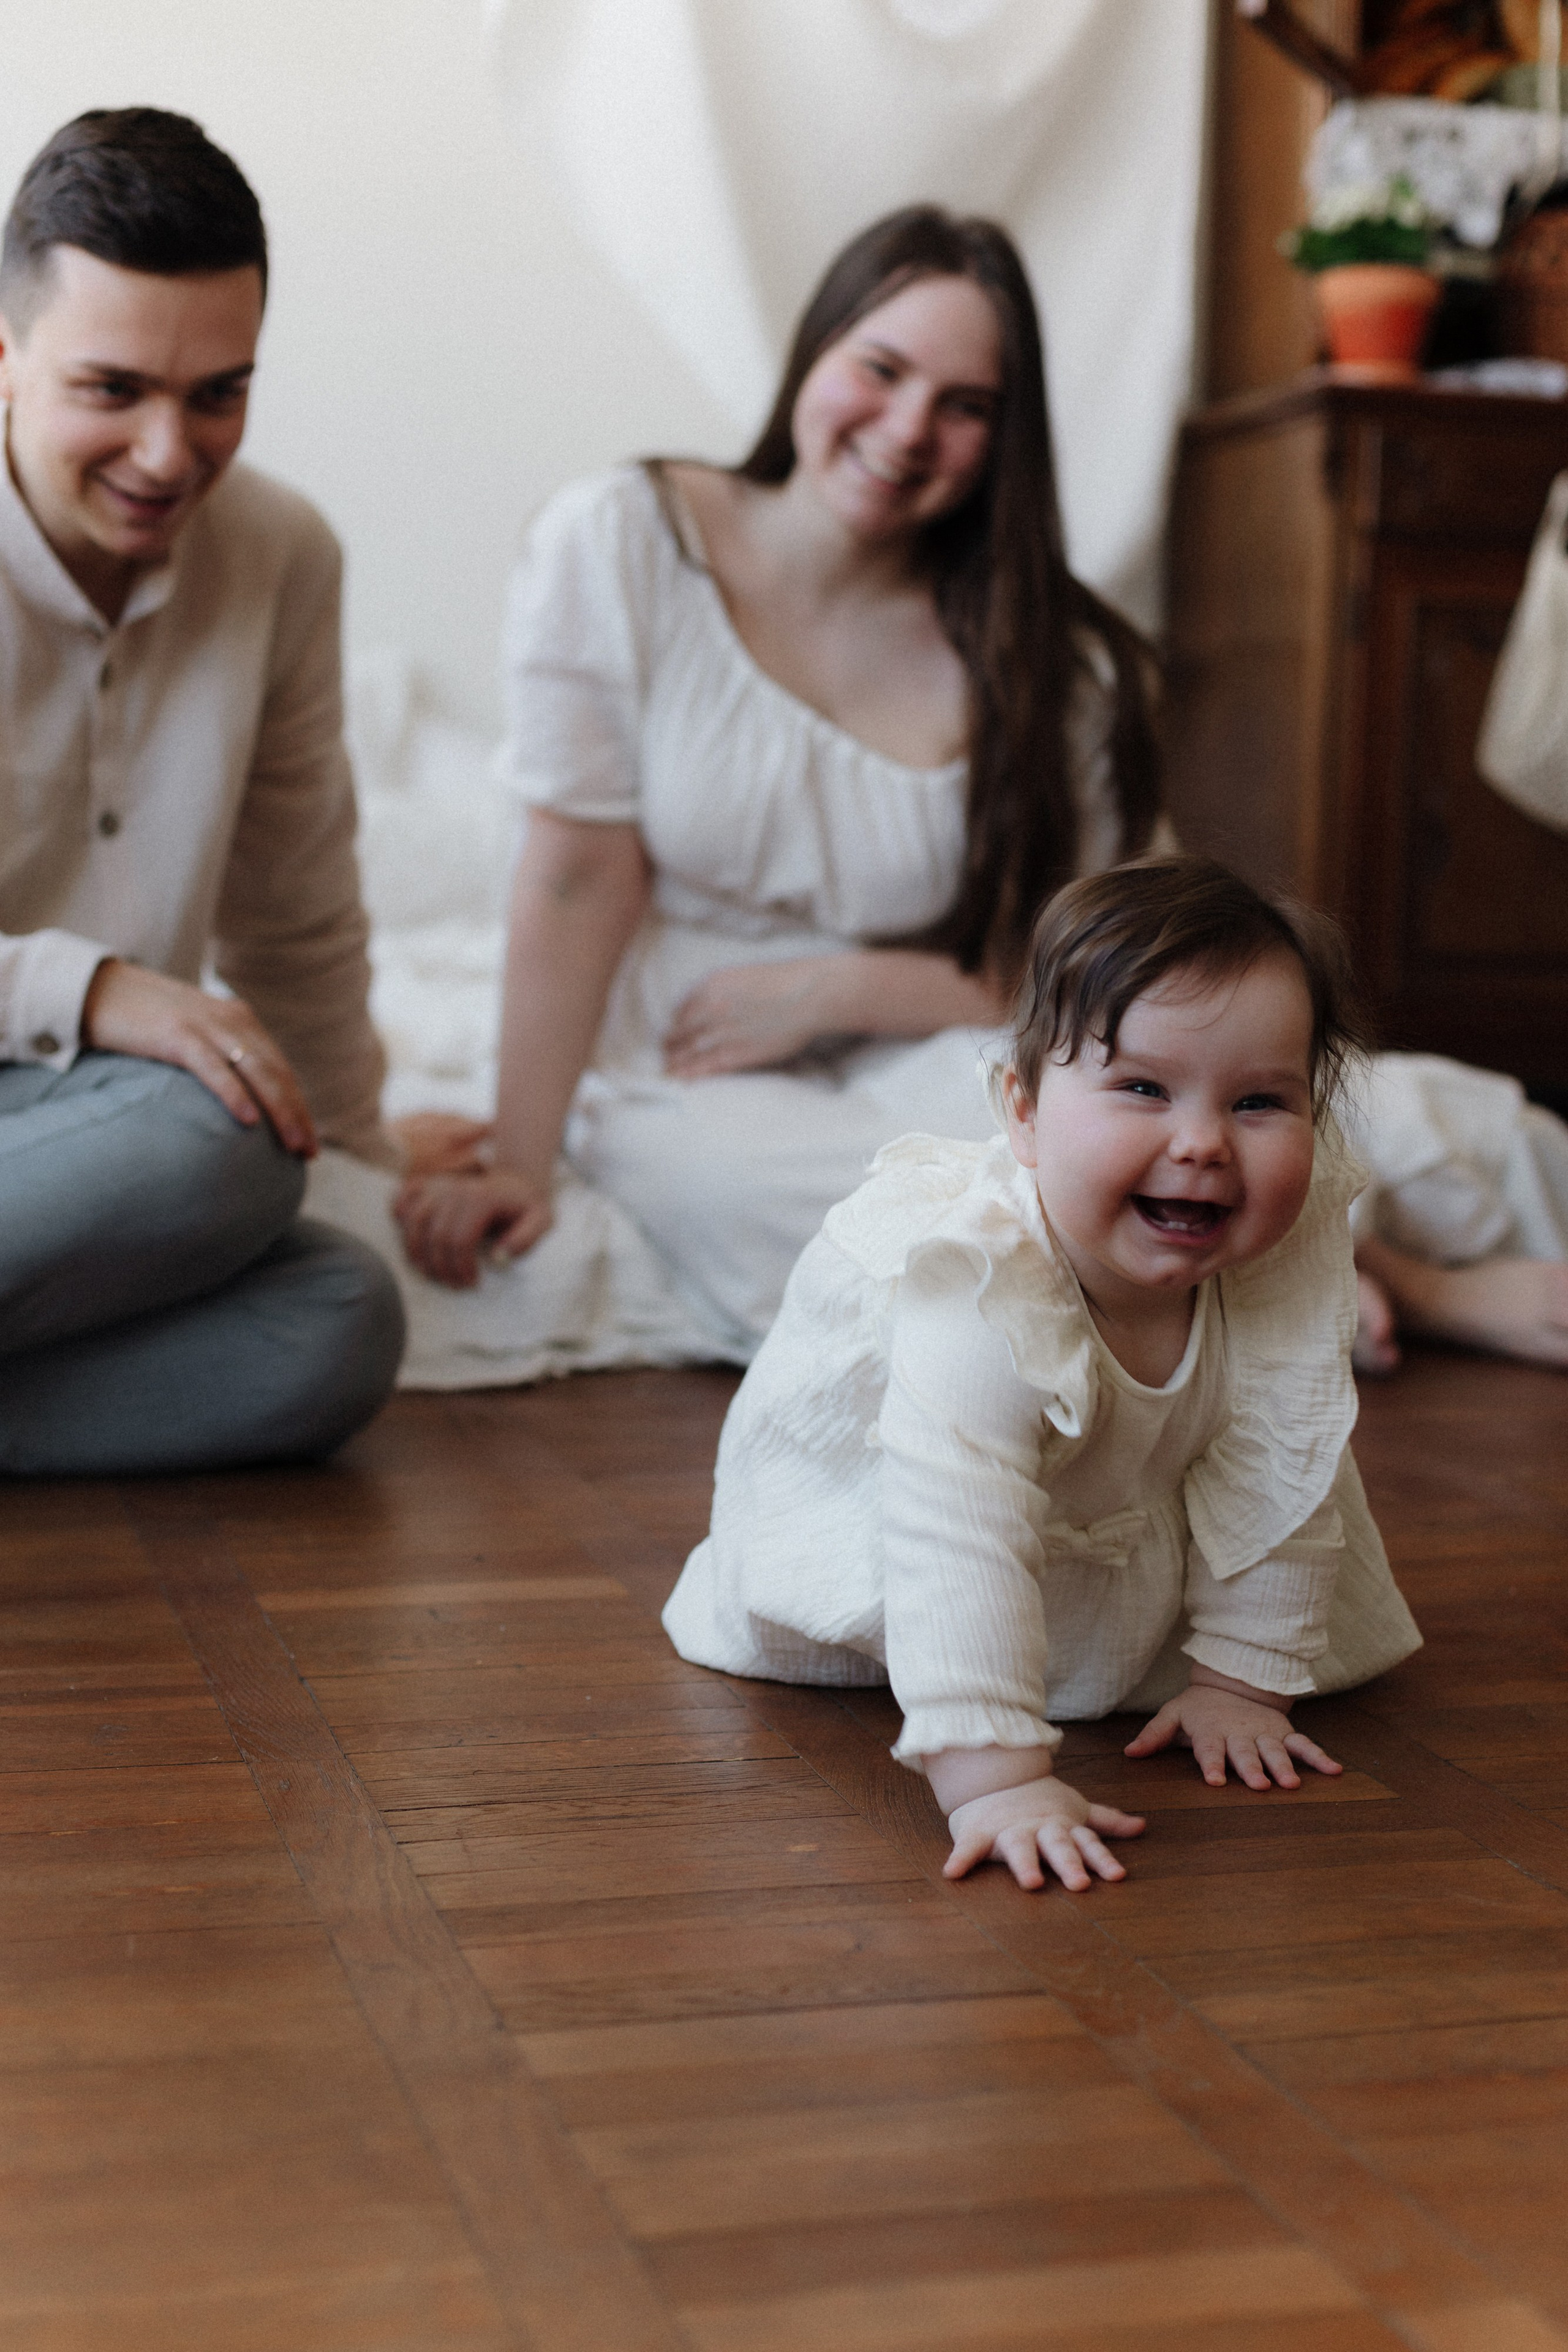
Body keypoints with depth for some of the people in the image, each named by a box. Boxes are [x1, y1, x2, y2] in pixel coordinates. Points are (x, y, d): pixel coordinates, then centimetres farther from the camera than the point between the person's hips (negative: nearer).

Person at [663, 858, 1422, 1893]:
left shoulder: (1297, 1258, -33)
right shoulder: (986, 1290, -49)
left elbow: (1278, 1483, -20)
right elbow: (960, 1540, -56)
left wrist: (1240, 1678, -17)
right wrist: (993, 1775, -63)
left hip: (1116, 1486, 4)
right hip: (860, 1449, -4)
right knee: (784, 1644, 3)